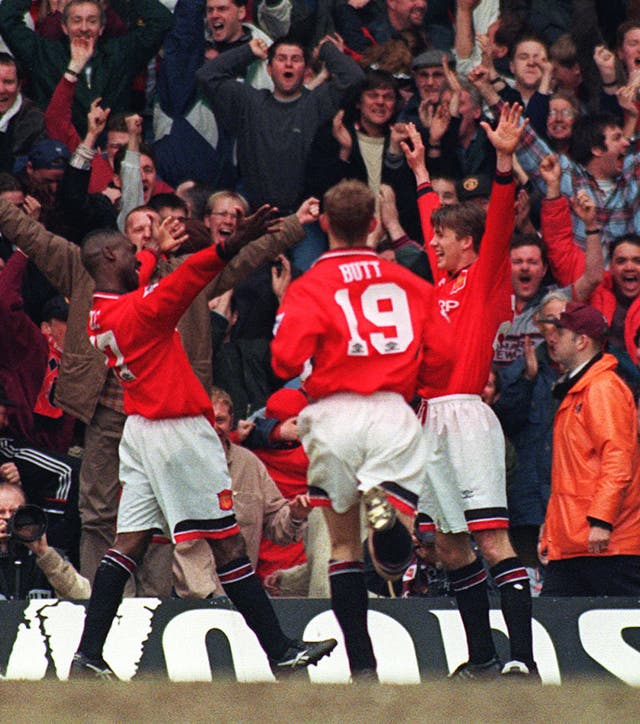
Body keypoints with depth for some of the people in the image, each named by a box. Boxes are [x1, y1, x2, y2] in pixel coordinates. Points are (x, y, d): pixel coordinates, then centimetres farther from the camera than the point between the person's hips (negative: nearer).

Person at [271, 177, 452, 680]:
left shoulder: (310, 287, -1)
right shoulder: (411, 284, 8)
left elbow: (286, 360, -12)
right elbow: (440, 360, 6)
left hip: (334, 413, -1)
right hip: (393, 413, 1)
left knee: (344, 546, 14)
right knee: (396, 558, -1)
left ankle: (362, 664, 8)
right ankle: (384, 506, -36)